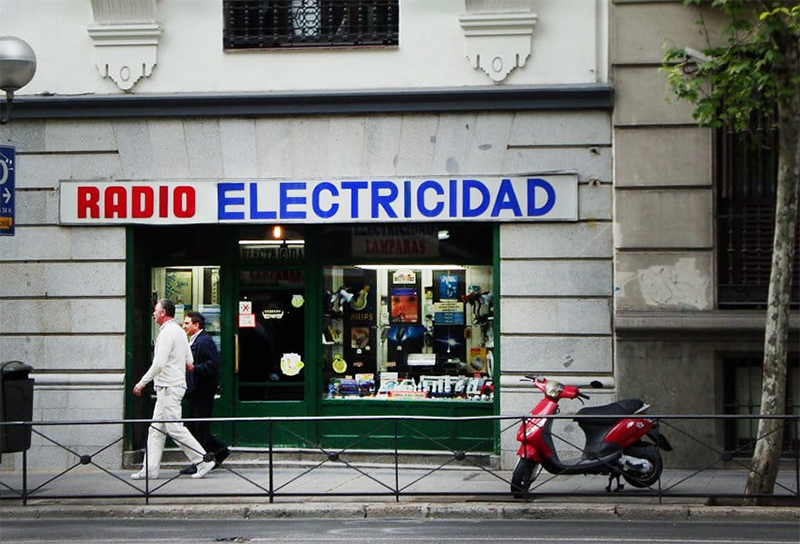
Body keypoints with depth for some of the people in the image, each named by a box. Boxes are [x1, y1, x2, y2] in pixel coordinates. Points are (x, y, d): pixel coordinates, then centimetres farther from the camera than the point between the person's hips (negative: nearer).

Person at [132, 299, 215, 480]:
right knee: (156, 429, 10)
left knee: (176, 428, -7)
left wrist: (142, 382, -16)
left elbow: (159, 364, -22)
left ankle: (203, 461, -4)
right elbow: (189, 361, 16)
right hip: (171, 386, 10)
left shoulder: (167, 332, -16)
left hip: (169, 388, -10)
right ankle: (150, 469, 11)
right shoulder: (179, 331, 14)